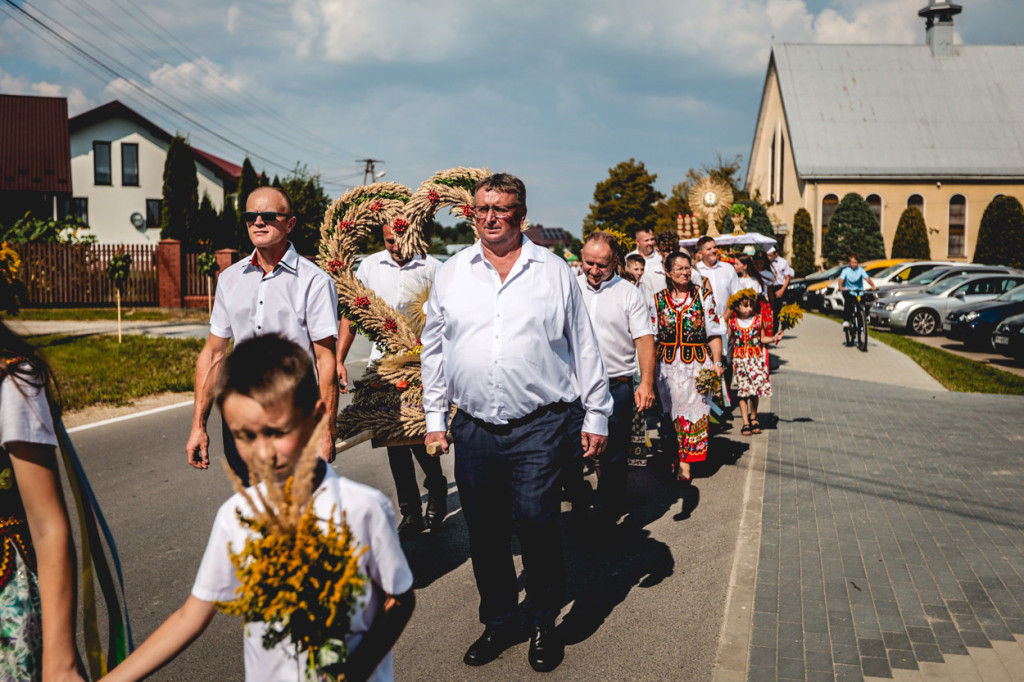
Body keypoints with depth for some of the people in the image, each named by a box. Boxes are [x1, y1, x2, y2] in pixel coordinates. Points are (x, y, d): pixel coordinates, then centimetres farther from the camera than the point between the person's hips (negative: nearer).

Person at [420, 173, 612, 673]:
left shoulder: (554, 272, 4)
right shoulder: (451, 274, 9)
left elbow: (583, 346, 7)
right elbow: (433, 348, 15)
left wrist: (596, 415, 6)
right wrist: (435, 416, 13)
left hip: (538, 428, -2)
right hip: (473, 428, 3)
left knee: (536, 525, -5)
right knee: (484, 533, 10)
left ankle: (543, 624, 17)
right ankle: (498, 622, 29)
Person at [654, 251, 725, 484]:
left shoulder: (704, 295, 4)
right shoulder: (658, 299, 7)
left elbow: (714, 332, 4)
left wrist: (717, 363, -3)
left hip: (698, 362, -1)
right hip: (668, 364, 1)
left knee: (695, 410, -3)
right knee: (672, 410, 3)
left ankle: (686, 462, 3)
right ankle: (676, 459, 16)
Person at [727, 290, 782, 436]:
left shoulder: (758, 320, 1)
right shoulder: (732, 323, 0)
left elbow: (762, 339, 10)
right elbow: (727, 340, 11)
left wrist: (773, 339, -4)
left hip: (756, 358, 1)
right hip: (740, 359, -1)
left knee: (755, 388, 2)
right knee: (742, 390, -3)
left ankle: (753, 417, 23)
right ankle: (746, 423, 1)